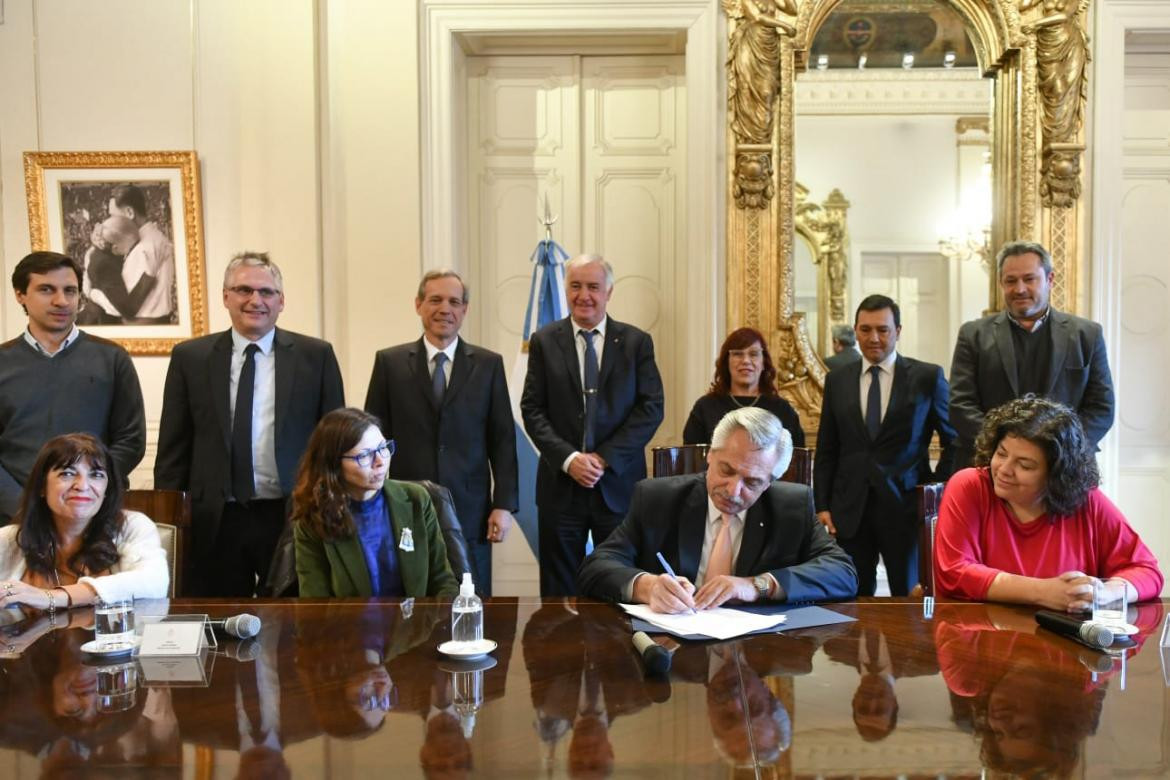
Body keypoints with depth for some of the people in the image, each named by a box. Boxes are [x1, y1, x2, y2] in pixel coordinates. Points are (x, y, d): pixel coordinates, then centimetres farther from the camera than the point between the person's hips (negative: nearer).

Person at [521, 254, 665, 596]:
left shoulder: (637, 342, 4)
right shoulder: (544, 341, 5)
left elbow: (651, 409, -2)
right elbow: (532, 409, 1)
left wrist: (605, 458, -11)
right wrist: (568, 458, -13)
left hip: (619, 482, 0)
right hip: (561, 484, 1)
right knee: (559, 593, 8)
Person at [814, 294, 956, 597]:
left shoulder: (928, 377, 1)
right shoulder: (837, 381, 8)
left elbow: (954, 440, 8)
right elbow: (826, 450, 10)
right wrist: (822, 506, 4)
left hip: (906, 507, -2)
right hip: (849, 510, 2)